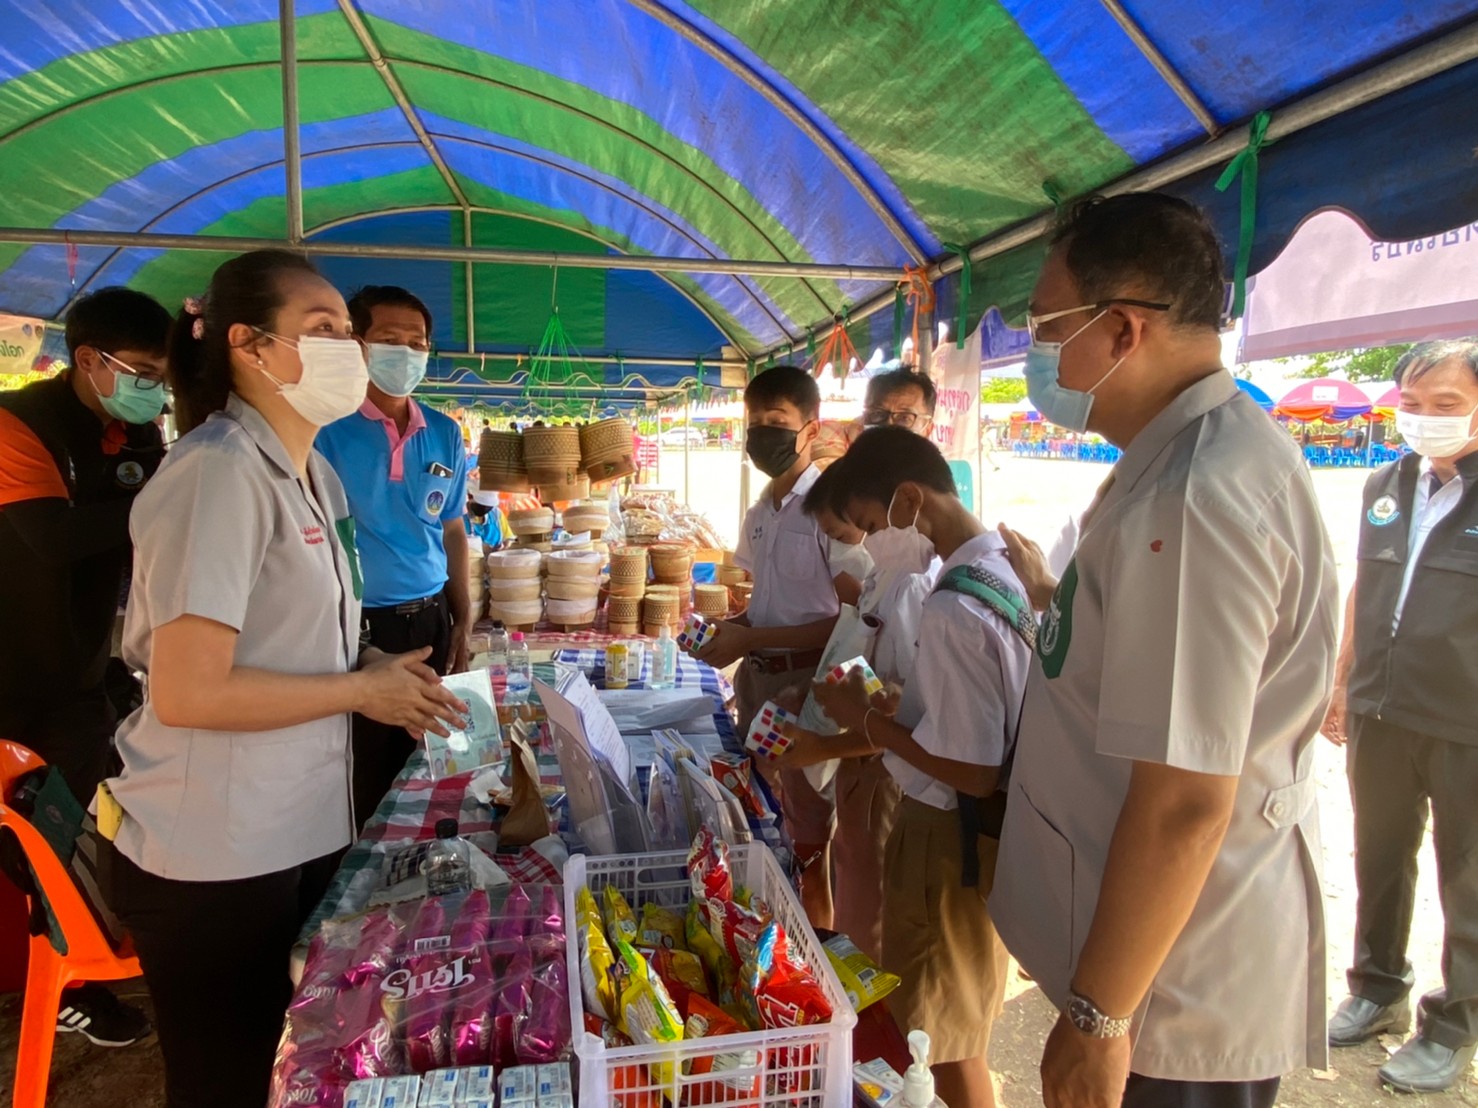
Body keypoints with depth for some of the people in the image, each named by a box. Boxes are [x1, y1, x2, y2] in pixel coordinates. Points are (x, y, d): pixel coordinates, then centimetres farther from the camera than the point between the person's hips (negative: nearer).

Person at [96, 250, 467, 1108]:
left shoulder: (314, 473, 8)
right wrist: (363, 691, -16)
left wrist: (375, 669, 2)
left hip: (299, 831, 8)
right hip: (211, 853, -8)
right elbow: (186, 692, -25)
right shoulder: (220, 471, -20)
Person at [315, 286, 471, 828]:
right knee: (360, 780, 8)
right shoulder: (328, 427, -8)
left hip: (430, 621, 5)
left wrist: (463, 624, 10)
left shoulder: (445, 434, 6)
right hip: (357, 624, -4)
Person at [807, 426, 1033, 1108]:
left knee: (947, 1040, 14)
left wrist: (868, 721, -14)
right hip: (955, 828, 9)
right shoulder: (999, 568, 1)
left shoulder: (953, 610, -28)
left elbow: (973, 771, -27)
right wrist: (829, 742, 10)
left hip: (950, 839, -9)